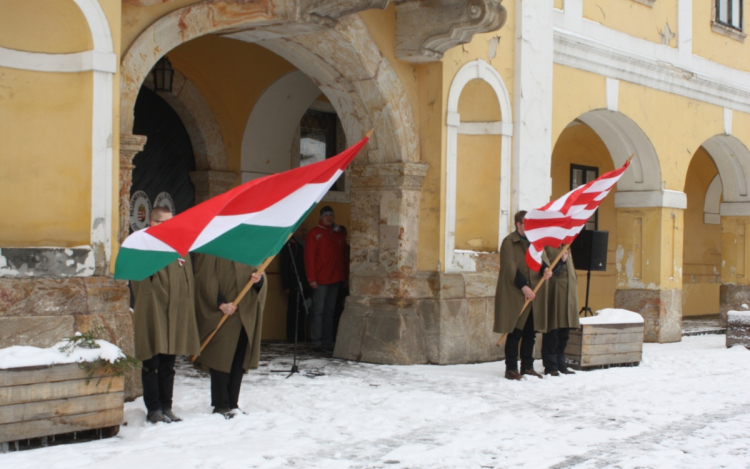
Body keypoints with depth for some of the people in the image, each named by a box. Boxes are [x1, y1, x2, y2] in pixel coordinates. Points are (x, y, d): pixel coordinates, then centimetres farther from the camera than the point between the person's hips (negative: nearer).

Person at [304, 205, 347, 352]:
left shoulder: (338, 234, 14)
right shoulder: (314, 233, -1)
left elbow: (341, 256, 14)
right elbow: (309, 256, -6)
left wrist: (342, 276, 6)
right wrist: (311, 278, -12)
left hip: (335, 279, 5)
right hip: (320, 279, -5)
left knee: (330, 311, 8)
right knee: (318, 311, -5)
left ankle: (328, 341, 11)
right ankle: (317, 342, -3)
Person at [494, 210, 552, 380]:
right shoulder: (509, 242, -5)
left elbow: (543, 259, 13)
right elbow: (510, 267, -13)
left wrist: (546, 269, -11)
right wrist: (523, 286, -20)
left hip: (535, 295, 6)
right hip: (515, 296, -6)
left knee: (530, 332, 9)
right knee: (515, 333, -4)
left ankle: (527, 367, 17)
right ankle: (511, 368, 2)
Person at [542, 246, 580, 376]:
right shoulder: (547, 245, -6)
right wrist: (560, 262, -25)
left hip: (568, 293, 8)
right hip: (553, 291, -8)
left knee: (564, 333, 11)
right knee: (552, 332, -4)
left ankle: (560, 365, 19)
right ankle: (550, 366, 3)